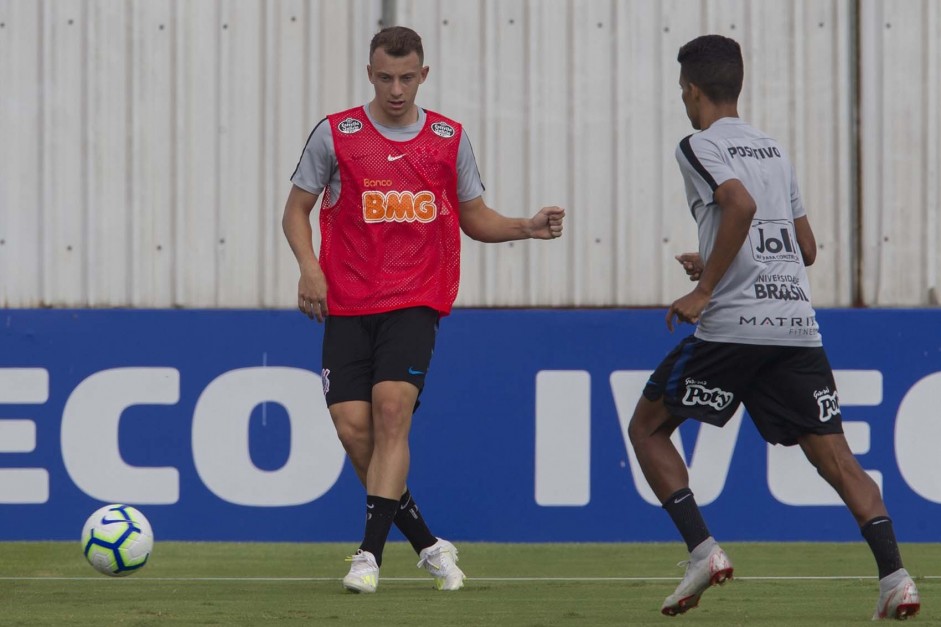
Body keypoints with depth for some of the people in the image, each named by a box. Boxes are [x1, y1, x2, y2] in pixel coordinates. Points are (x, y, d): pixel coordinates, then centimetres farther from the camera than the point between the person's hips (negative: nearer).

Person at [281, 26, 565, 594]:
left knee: (392, 409, -20)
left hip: (416, 302, -1)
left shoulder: (450, 139, 7)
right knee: (353, 427, -8)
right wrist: (309, 266, -8)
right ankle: (428, 545, 8)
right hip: (346, 305, 1)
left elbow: (475, 219, 16)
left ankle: (371, 553, -20)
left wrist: (529, 227, -2)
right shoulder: (335, 134, 2)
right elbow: (297, 209, 9)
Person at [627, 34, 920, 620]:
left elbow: (741, 204, -20)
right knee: (836, 457, 1)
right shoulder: (773, 149, 21)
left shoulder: (700, 147, 0)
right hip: (798, 322, 6)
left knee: (647, 428, 12)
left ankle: (704, 550, -2)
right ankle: (895, 575, -18)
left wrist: (705, 290, -15)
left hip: (733, 326, -6)